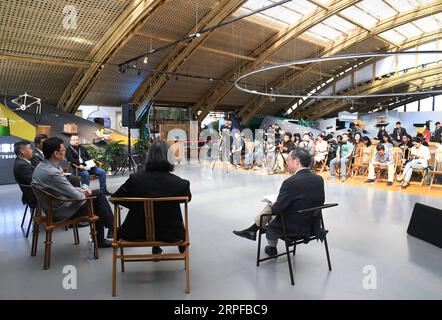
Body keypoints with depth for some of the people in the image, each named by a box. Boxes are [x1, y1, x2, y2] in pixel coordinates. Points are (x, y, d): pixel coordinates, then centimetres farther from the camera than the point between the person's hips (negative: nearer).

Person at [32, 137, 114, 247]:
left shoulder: (41, 166, 0)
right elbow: (76, 196, -25)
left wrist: (81, 190, 4)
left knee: (98, 194, 11)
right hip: (63, 211, -9)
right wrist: (84, 194, -4)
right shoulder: (53, 173, -31)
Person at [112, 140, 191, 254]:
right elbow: (188, 197, 0)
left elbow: (115, 198, -5)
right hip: (170, 234, -1)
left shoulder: (135, 179, -21)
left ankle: (156, 248, 47)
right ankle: (182, 245, 53)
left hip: (139, 232, 1)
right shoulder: (178, 182, -22)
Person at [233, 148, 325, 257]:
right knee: (271, 205, 20)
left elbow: (277, 209, -20)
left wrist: (272, 206, 5)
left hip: (293, 228, -6)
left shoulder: (290, 182, -26)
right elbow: (320, 201, 9)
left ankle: (272, 248, 47)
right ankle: (252, 230, 36)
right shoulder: (319, 179, -5)